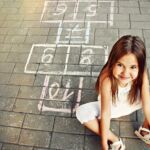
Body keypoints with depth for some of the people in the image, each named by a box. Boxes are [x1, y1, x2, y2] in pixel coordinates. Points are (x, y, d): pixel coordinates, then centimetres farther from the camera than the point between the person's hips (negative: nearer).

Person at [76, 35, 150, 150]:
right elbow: (105, 114, -33)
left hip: (132, 103, 3)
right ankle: (115, 140, -14)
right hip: (111, 106, -3)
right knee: (81, 112, -26)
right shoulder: (107, 80, -39)